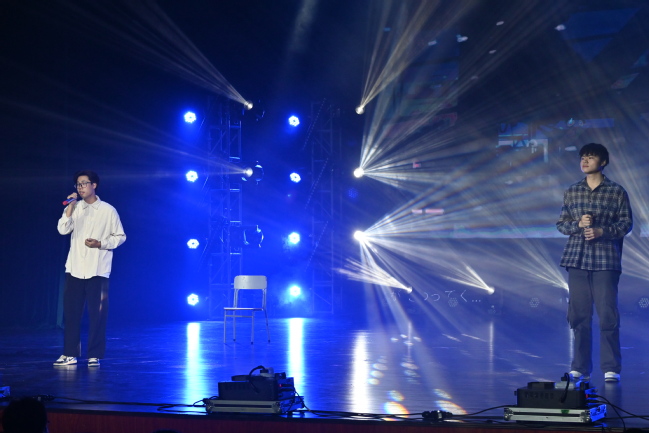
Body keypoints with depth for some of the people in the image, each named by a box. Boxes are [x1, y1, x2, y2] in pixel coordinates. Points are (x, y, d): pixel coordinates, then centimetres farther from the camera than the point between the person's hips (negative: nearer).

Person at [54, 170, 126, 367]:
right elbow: (63, 230, -7)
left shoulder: (108, 210, 0)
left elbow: (120, 237, 3)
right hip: (75, 269, 3)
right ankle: (70, 354, 11)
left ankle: (94, 355, 7)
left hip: (98, 270, -3)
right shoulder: (74, 208, 8)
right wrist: (71, 207, -12)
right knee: (71, 312, 3)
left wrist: (100, 244, -11)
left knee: (97, 314, -1)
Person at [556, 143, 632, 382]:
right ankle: (580, 368, 12)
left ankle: (611, 369, 3)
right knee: (579, 315, 4)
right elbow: (561, 223, 12)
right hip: (576, 259, 3)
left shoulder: (616, 192, 2)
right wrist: (578, 224, -9)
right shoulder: (572, 192, 11)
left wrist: (601, 231, -14)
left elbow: (626, 223, 1)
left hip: (605, 261, -3)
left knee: (608, 315, -5)